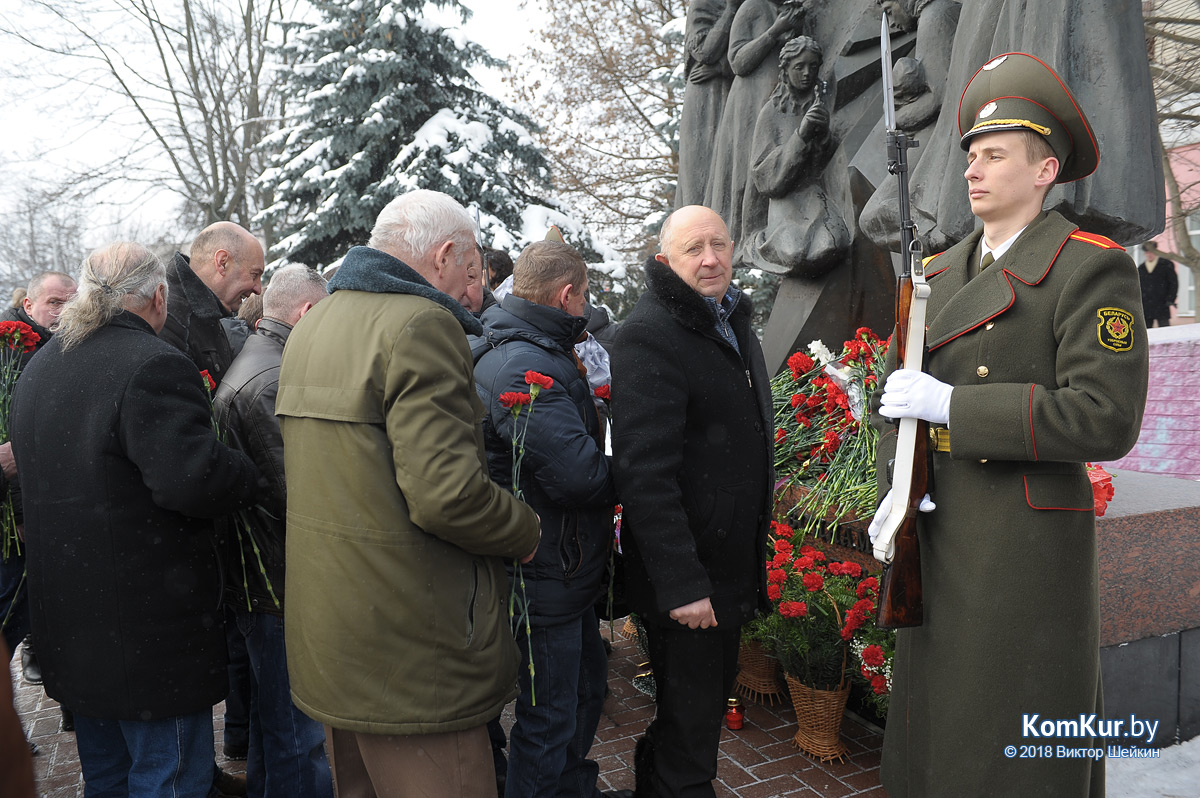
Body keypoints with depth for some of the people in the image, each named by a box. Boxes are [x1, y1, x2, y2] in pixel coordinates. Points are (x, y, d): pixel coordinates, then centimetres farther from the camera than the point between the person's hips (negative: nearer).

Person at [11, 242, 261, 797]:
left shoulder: (38, 367, 11)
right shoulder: (153, 366, -20)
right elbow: (192, 478, -30)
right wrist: (249, 475, -11)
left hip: (69, 627, 9)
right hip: (149, 633, -9)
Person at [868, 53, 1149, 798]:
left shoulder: (1093, 268, -10)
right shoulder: (942, 275, 11)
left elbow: (1106, 418, -19)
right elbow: (905, 393, 11)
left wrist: (950, 406, -22)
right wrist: (897, 489, -6)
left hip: (1030, 541, -6)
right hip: (938, 535, 7)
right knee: (936, 722, 16)